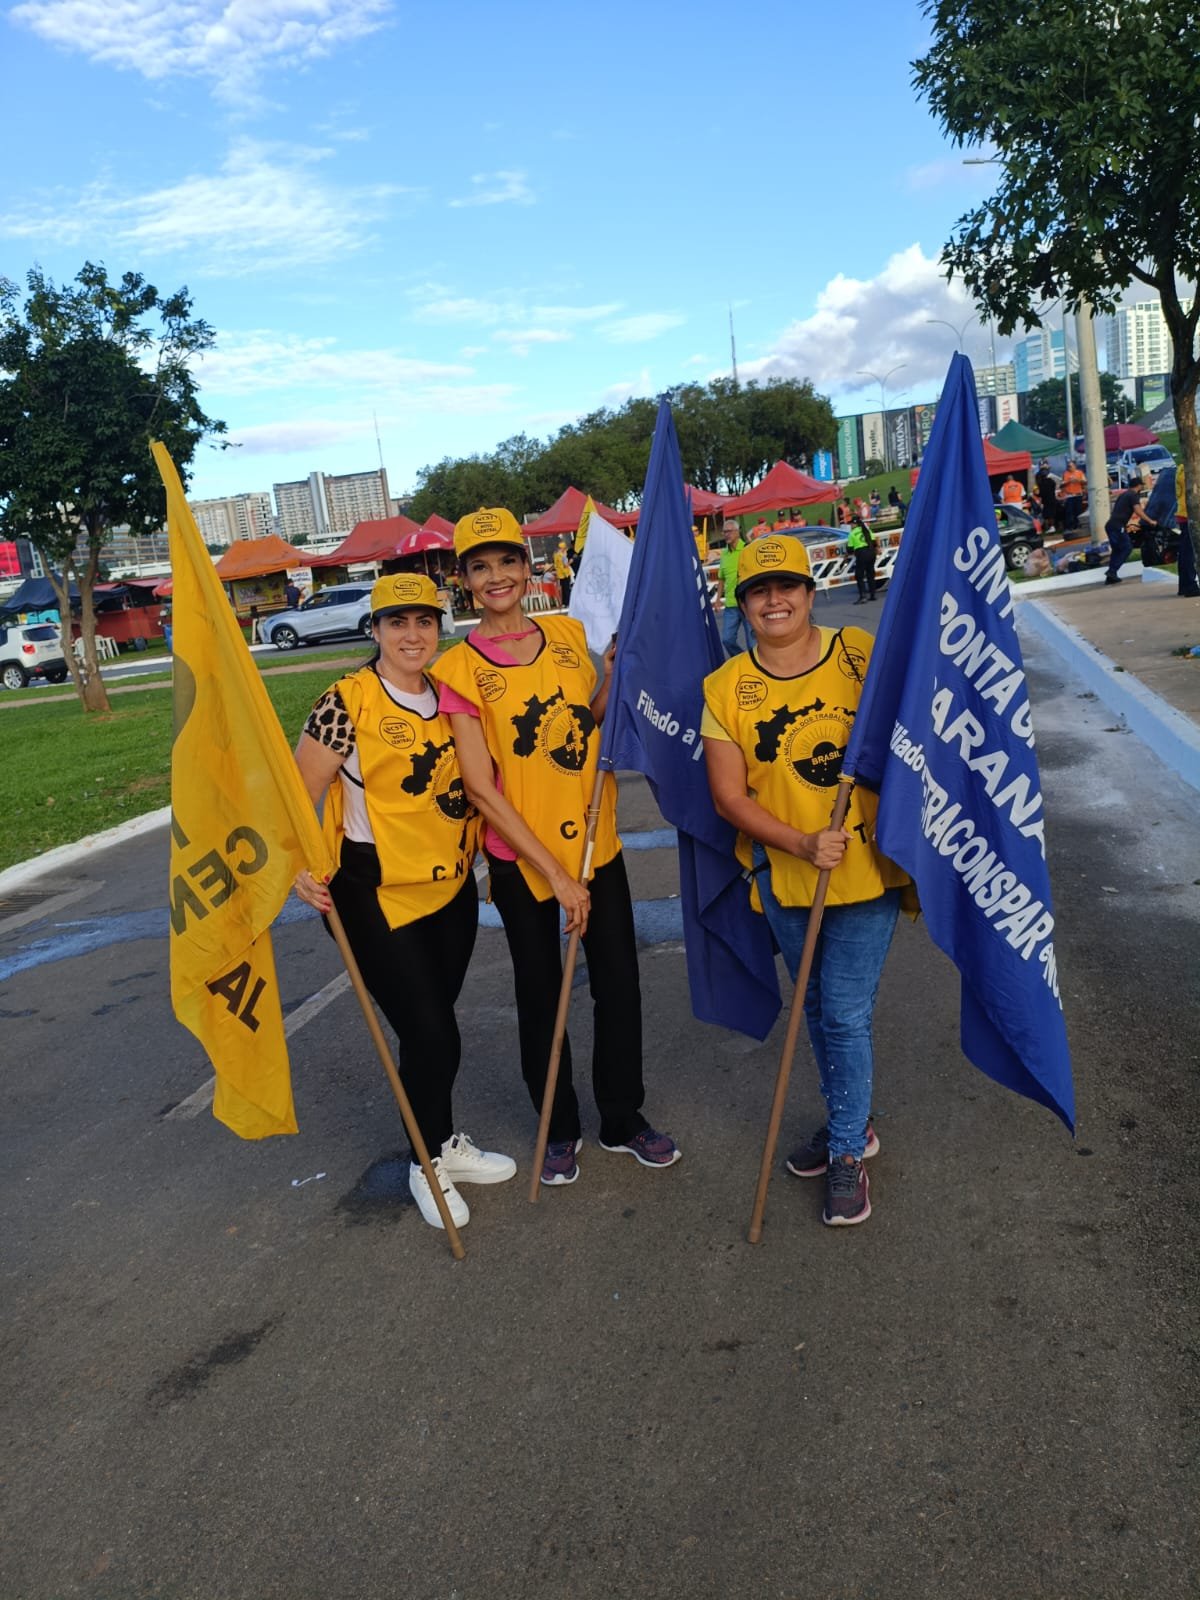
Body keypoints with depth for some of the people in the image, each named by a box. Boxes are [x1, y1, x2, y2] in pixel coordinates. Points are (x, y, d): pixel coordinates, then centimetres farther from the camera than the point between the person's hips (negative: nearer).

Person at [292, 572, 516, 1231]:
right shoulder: (347, 702, -14)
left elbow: (470, 777, 18)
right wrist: (300, 865, -29)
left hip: (451, 886, 6)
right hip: (378, 894, -6)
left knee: (434, 1027, 17)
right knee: (431, 1035, -2)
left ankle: (442, 1143, 39)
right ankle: (429, 1160, 24)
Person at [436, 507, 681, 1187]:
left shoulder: (568, 635, 2)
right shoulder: (461, 667, -10)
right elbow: (480, 787, -14)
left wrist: (615, 670, -5)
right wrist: (554, 873, -15)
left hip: (597, 845, 4)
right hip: (522, 858, -3)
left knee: (619, 985, 11)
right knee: (542, 995, 12)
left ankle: (624, 1118, 32)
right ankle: (560, 1129, 33)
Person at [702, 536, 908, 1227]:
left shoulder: (862, 654, -7)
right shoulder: (726, 688, -4)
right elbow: (730, 795, -5)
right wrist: (801, 844, -17)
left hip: (866, 867, -2)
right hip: (783, 874, 3)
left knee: (847, 1011, -1)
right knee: (817, 1006, 18)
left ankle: (848, 1152, 20)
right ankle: (851, 1122, 41)